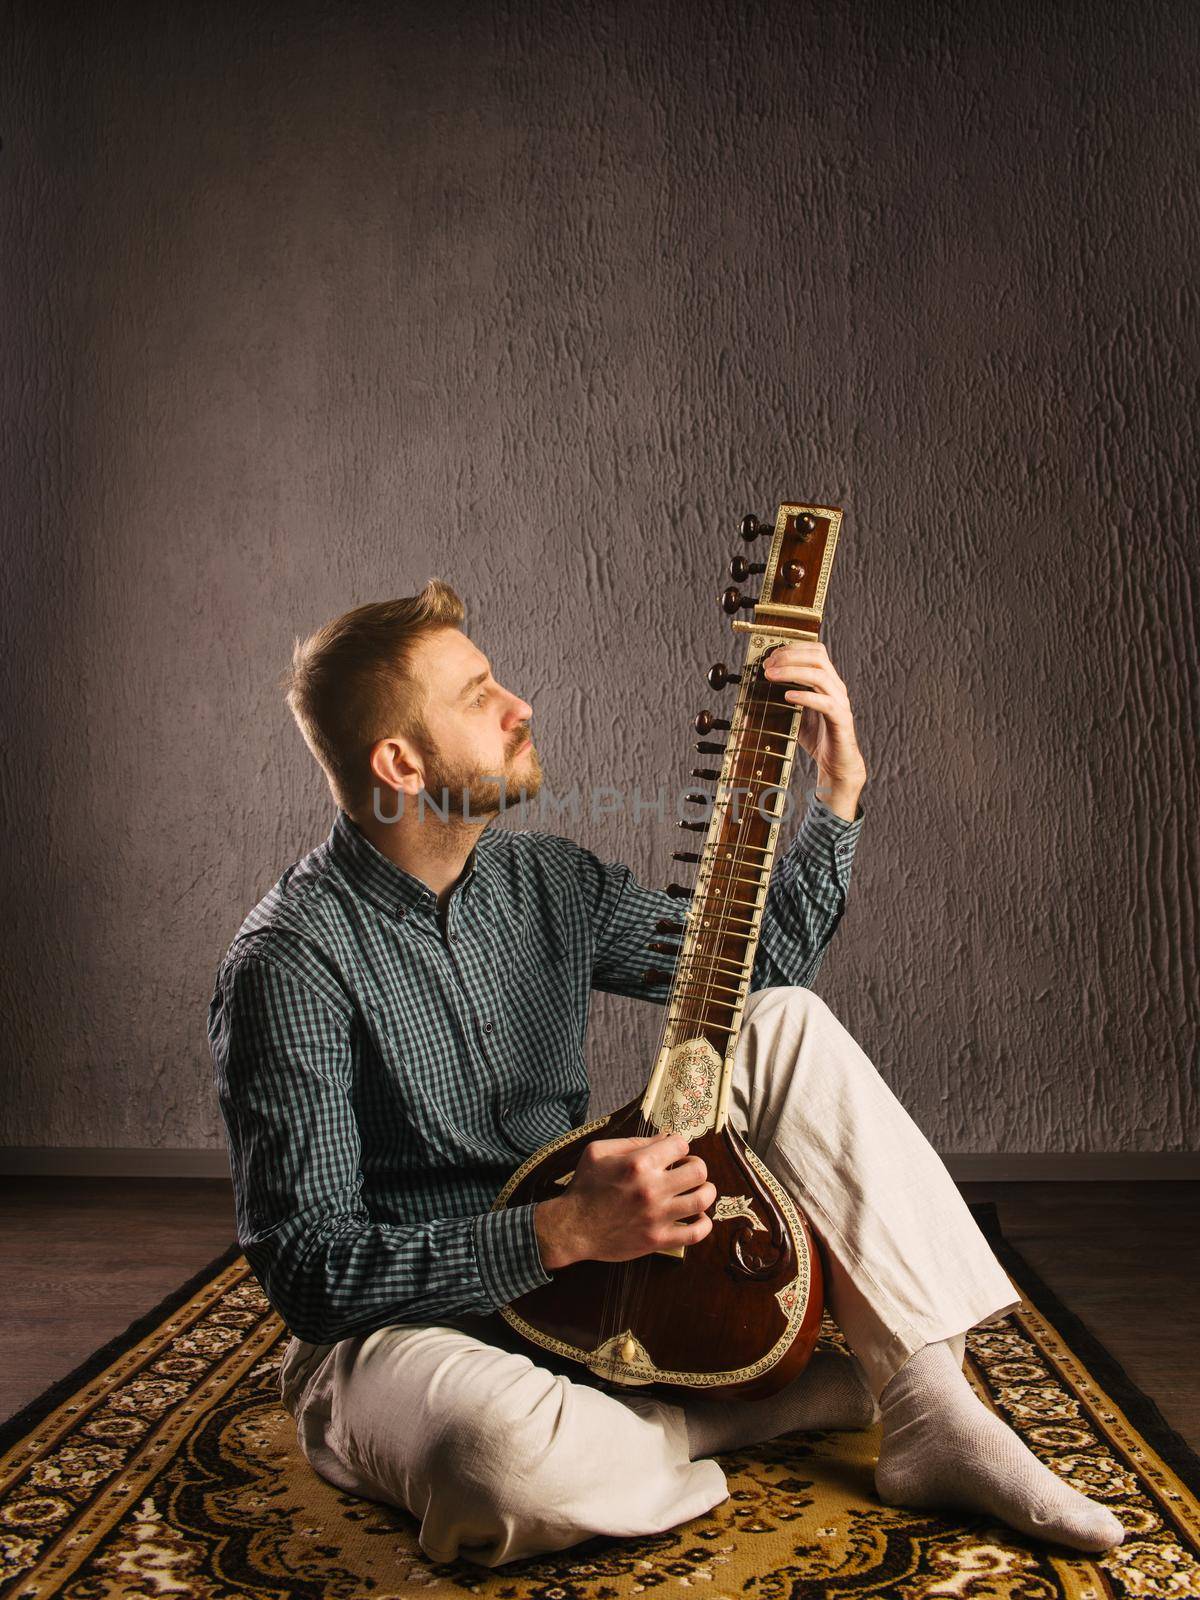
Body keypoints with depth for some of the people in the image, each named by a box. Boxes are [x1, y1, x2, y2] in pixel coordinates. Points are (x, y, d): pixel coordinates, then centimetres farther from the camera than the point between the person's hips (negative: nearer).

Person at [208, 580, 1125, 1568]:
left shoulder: (543, 880, 1)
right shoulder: (292, 964, -21)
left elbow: (759, 960, 12)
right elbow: (306, 1272, -22)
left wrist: (839, 791, -2)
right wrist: (562, 1233, -32)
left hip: (596, 1297, 6)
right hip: (397, 1334, -6)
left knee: (785, 1025, -7)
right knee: (506, 1446, -42)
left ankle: (936, 1415, -13)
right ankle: (815, 1397, -12)